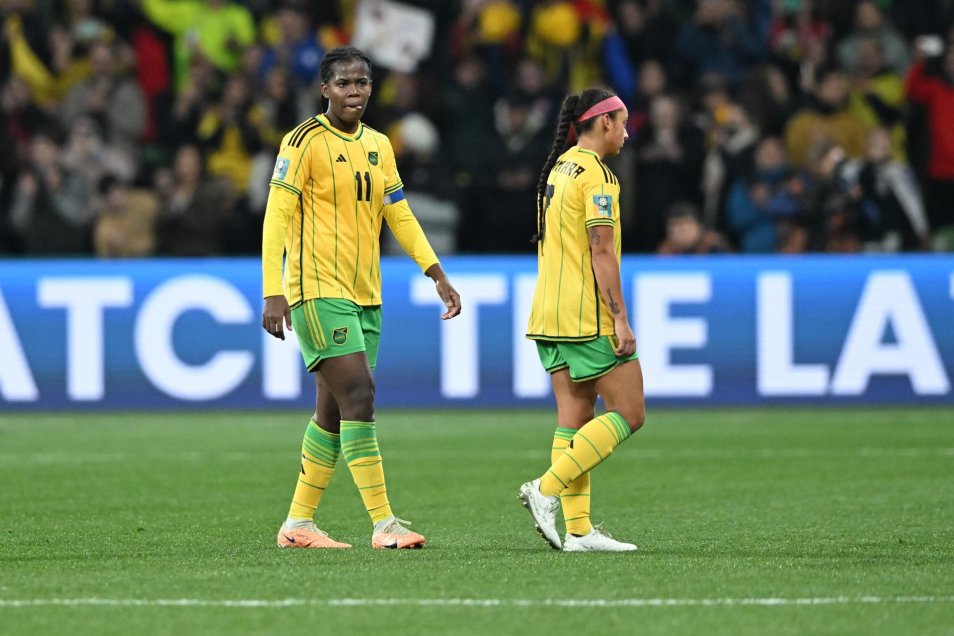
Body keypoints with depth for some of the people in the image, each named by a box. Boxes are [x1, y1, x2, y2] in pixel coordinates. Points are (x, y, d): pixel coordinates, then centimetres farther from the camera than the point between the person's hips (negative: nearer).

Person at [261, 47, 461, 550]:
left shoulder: (378, 145, 13)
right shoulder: (306, 141, -8)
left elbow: (399, 215, 20)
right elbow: (277, 216, -11)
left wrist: (438, 276, 13)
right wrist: (274, 294, -18)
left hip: (364, 295, 7)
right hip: (319, 291, -7)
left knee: (333, 412, 9)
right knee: (359, 395, -16)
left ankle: (298, 524, 17)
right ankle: (383, 523, -17)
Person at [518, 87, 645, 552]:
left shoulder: (557, 169, 16)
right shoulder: (596, 174, -11)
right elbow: (602, 251, -17)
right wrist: (620, 318, -17)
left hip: (551, 318, 9)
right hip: (590, 318, -9)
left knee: (574, 420, 6)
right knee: (628, 414, -3)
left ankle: (578, 529, 2)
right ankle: (546, 489, -12)